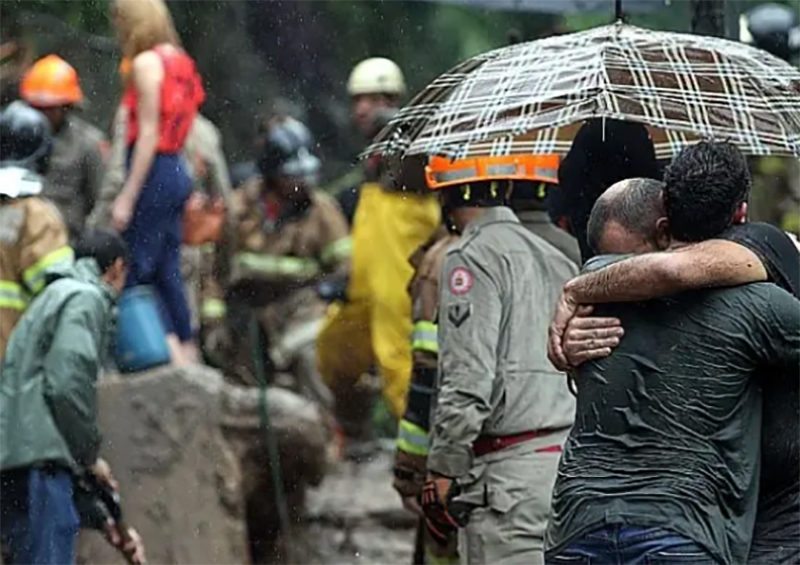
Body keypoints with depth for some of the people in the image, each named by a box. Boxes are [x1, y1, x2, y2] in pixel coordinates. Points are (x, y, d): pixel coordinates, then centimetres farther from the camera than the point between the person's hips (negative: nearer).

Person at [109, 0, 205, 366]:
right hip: (178, 173, 9)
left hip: (153, 172, -9)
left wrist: (126, 197, -16)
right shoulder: (182, 63, 13)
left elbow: (148, 133, -16)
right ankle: (187, 355, 13)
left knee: (136, 273, -6)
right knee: (167, 274, 12)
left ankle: (170, 353, -15)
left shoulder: (146, 63, -11)